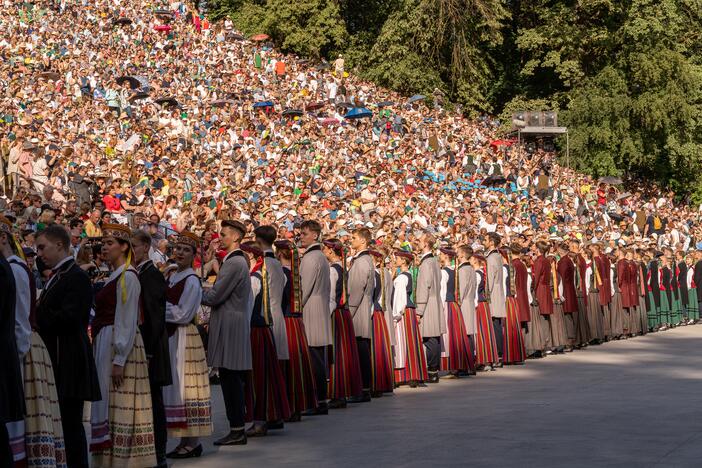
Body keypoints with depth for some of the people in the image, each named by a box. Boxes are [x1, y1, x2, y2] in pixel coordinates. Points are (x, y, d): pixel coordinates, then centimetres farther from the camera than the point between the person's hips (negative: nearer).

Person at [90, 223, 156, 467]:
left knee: (115, 403, -7)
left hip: (119, 345, -9)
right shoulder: (115, 276, 16)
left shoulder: (127, 277, -11)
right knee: (109, 403, 10)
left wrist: (119, 359, -19)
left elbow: (127, 321, -16)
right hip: (106, 343, 9)